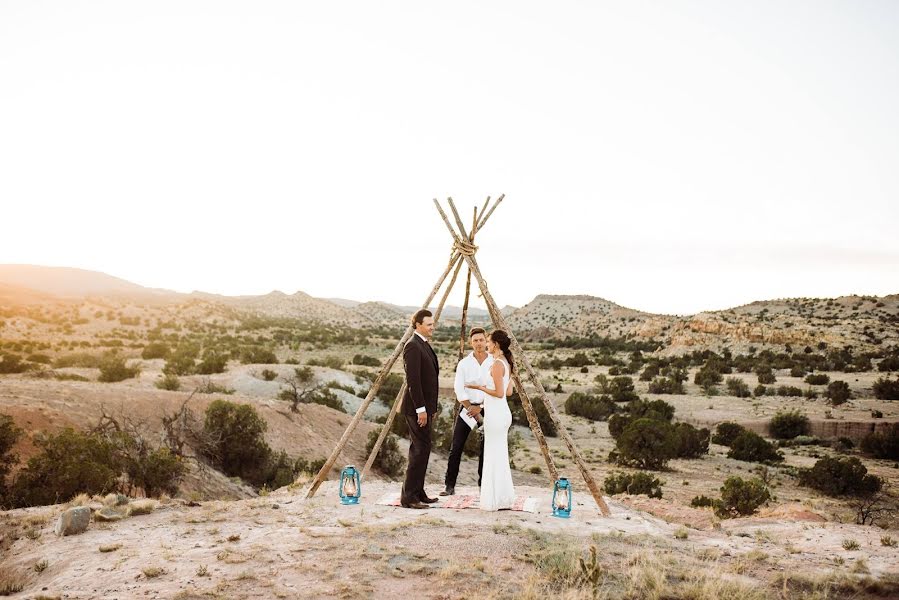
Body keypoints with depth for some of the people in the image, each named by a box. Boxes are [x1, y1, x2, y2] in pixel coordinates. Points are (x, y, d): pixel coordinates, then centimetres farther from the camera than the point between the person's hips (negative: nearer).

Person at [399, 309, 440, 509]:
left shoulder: (424, 345, 17)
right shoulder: (412, 346, -15)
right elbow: (413, 380, -21)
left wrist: (431, 408, 20)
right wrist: (421, 409, -22)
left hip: (425, 407, 10)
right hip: (416, 408, -10)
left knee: (421, 450, 13)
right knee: (420, 449, -10)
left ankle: (418, 493, 20)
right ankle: (408, 496, -6)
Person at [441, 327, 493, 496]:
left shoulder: (494, 363, 0)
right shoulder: (464, 363, 0)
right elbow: (459, 390, -5)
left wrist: (480, 407, -10)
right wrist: (471, 409, -12)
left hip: (486, 408, 0)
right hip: (466, 407, 0)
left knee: (485, 450, 4)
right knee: (456, 448, -3)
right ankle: (450, 486, 2)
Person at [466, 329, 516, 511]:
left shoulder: (497, 364, -17)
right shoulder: (506, 363, 12)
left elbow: (499, 393, -19)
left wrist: (480, 387, -10)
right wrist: (485, 386, 24)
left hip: (495, 414, -10)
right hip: (501, 413, 10)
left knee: (494, 456, -2)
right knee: (500, 456, 14)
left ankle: (495, 500, 4)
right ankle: (503, 498, 19)